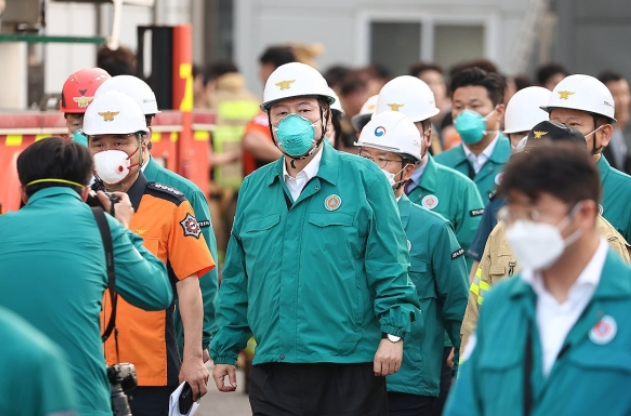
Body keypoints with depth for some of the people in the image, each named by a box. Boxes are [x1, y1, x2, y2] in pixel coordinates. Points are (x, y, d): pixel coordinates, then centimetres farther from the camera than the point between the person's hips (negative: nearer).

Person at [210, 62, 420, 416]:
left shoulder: (363, 179, 0)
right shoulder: (253, 189, 12)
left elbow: (389, 265, -4)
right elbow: (237, 280, 16)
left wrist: (393, 332, -12)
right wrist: (225, 351, 15)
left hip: (349, 365, -4)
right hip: (273, 368, 4)